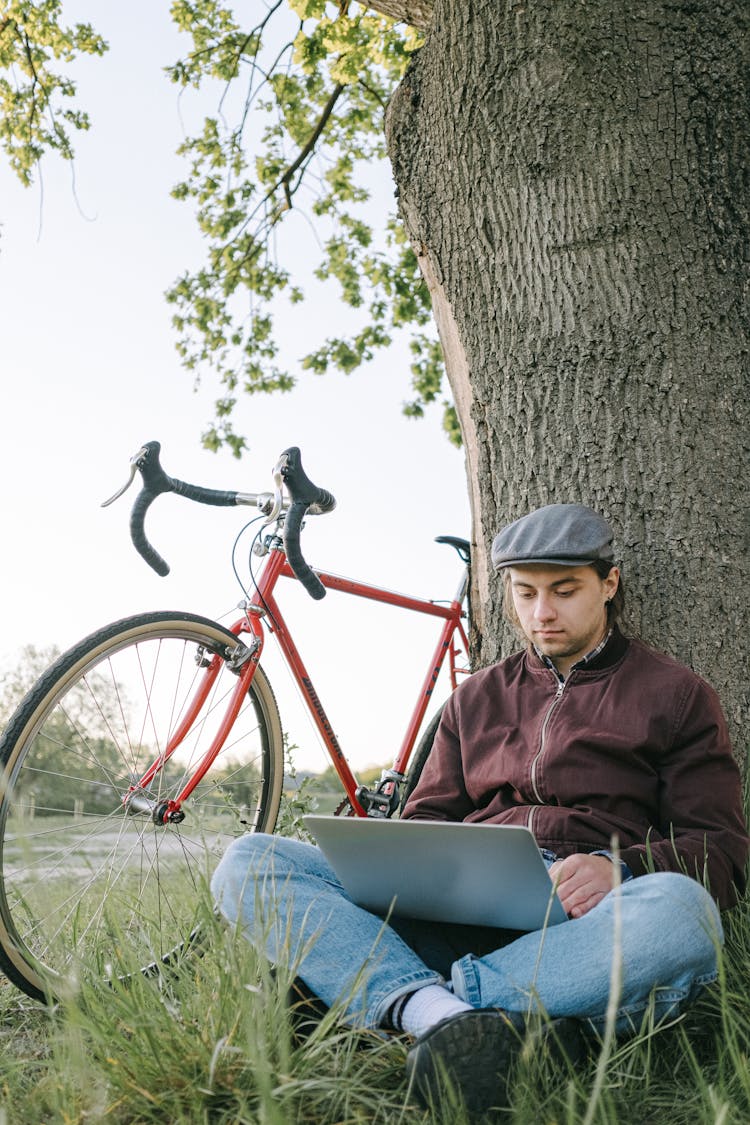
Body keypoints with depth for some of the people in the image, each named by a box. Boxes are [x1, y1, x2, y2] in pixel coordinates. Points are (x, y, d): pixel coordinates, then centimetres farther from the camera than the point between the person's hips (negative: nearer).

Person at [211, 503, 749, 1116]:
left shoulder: (675, 693, 14)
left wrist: (619, 867, -15)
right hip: (457, 910, 3)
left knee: (678, 910, -39)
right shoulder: (476, 697, 25)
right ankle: (443, 1016, -39)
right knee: (249, 864, -17)